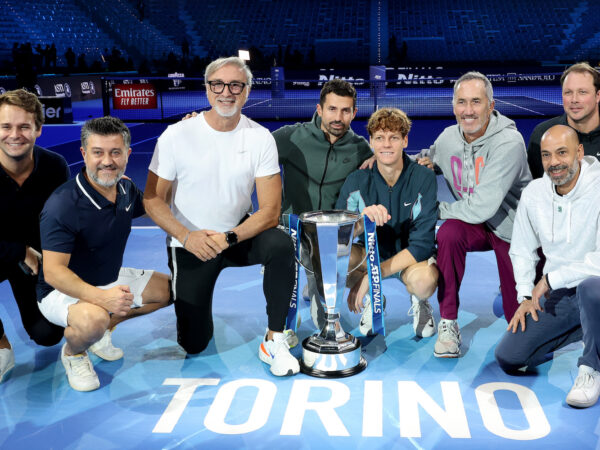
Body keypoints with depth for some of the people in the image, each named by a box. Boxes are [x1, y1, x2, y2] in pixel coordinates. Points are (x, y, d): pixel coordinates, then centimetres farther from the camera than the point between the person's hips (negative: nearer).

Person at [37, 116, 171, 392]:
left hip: (110, 280, 8)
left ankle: (106, 327, 15)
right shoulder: (62, 204, -28)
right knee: (92, 319, -38)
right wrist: (100, 297, -47)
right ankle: (72, 353, -1)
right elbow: (53, 271, -30)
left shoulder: (126, 189, -5)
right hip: (62, 290, -8)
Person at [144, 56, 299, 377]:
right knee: (193, 344, -1)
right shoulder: (177, 135, -12)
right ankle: (197, 307, 36)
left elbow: (270, 211, -14)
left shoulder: (260, 138, -10)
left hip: (239, 235, 1)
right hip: (190, 244, -1)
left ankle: (274, 341, -17)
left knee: (281, 245, -32)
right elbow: (152, 200, -10)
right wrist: (187, 237, -26)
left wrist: (229, 238, -29)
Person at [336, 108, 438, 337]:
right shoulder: (358, 180, -11)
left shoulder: (423, 178, -16)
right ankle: (371, 300, 2)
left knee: (424, 280, -38)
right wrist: (362, 219, -42)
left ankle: (419, 302, 3)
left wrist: (371, 276, -28)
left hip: (412, 257, -2)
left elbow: (422, 244, -21)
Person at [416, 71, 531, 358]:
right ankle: (448, 323, -18)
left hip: (513, 228, -3)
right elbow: (430, 160, 19)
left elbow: (481, 208, -30)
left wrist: (437, 209, -17)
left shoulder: (509, 143, -26)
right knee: (449, 233, -32)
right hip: (474, 225, 4)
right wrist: (422, 162, -6)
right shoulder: (448, 137, -7)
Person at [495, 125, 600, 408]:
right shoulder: (533, 193, 0)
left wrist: (551, 279, -18)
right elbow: (522, 250, 12)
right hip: (556, 294, 6)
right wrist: (526, 296, 2)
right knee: (508, 358, -2)